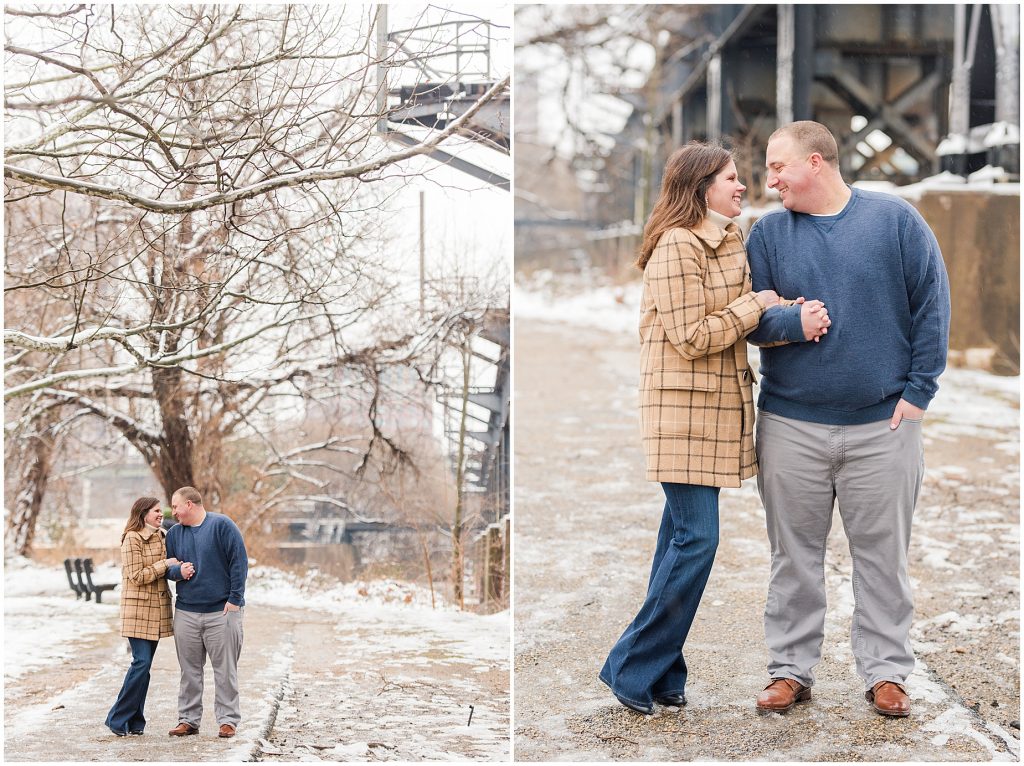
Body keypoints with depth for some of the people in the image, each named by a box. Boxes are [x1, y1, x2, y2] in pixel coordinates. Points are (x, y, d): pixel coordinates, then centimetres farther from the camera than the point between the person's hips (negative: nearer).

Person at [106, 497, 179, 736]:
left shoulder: (162, 537, 13)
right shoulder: (132, 539, -10)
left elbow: (169, 569, 19)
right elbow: (137, 576, -15)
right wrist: (165, 564, -13)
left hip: (157, 608, 7)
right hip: (138, 608, -7)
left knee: (144, 664, 7)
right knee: (141, 662, -13)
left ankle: (135, 721, 11)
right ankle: (118, 718, -4)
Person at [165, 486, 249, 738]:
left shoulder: (222, 525, -5)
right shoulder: (174, 533, 10)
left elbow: (239, 561, -7)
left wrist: (234, 599, -11)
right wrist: (177, 571, -8)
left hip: (222, 611, -5)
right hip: (186, 612, 5)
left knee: (225, 669, -1)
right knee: (189, 670, 8)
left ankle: (228, 720, 5)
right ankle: (188, 719, 14)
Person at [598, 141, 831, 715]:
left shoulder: (732, 242, 14)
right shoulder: (676, 247, -15)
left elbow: (753, 321, 8)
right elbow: (692, 338, -19)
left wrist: (797, 317, -12)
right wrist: (757, 306, -10)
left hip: (719, 406, 9)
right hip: (684, 408, -9)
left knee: (682, 533, 11)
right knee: (696, 539, -10)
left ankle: (662, 673, 17)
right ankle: (633, 668, 0)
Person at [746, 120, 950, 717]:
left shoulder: (896, 220, 0)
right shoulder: (769, 233, 5)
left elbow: (932, 305, -1)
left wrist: (918, 389, -6)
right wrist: (792, 322, -17)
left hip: (884, 423, -2)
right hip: (791, 424, 2)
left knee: (884, 555, 5)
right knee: (795, 556, 7)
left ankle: (886, 672, 15)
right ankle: (791, 669, 17)